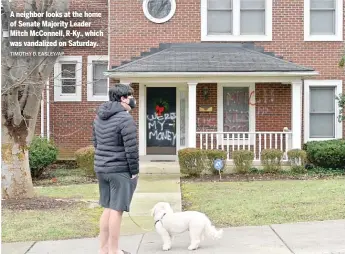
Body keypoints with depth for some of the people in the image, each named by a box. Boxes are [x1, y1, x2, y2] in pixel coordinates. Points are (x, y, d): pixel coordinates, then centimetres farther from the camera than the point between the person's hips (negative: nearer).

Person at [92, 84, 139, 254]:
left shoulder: (99, 117, 11)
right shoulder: (125, 119, -16)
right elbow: (131, 148, -17)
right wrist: (134, 171, -9)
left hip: (101, 168, 8)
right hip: (120, 170, -8)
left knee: (107, 208, 15)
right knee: (116, 210, -2)